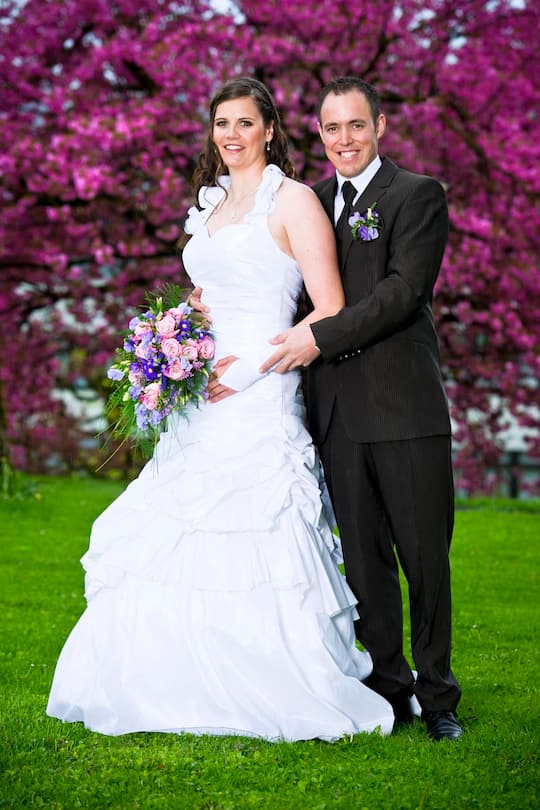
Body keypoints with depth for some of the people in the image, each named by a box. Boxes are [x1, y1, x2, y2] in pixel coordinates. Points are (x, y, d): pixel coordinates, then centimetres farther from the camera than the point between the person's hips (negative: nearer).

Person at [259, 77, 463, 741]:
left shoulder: (418, 195, -1)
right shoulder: (310, 202, 15)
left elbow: (404, 290, -14)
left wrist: (321, 336, -18)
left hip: (404, 408, -4)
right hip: (337, 411, 5)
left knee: (425, 557, 3)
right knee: (364, 560, 9)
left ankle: (437, 699, 16)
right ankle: (388, 692, 19)